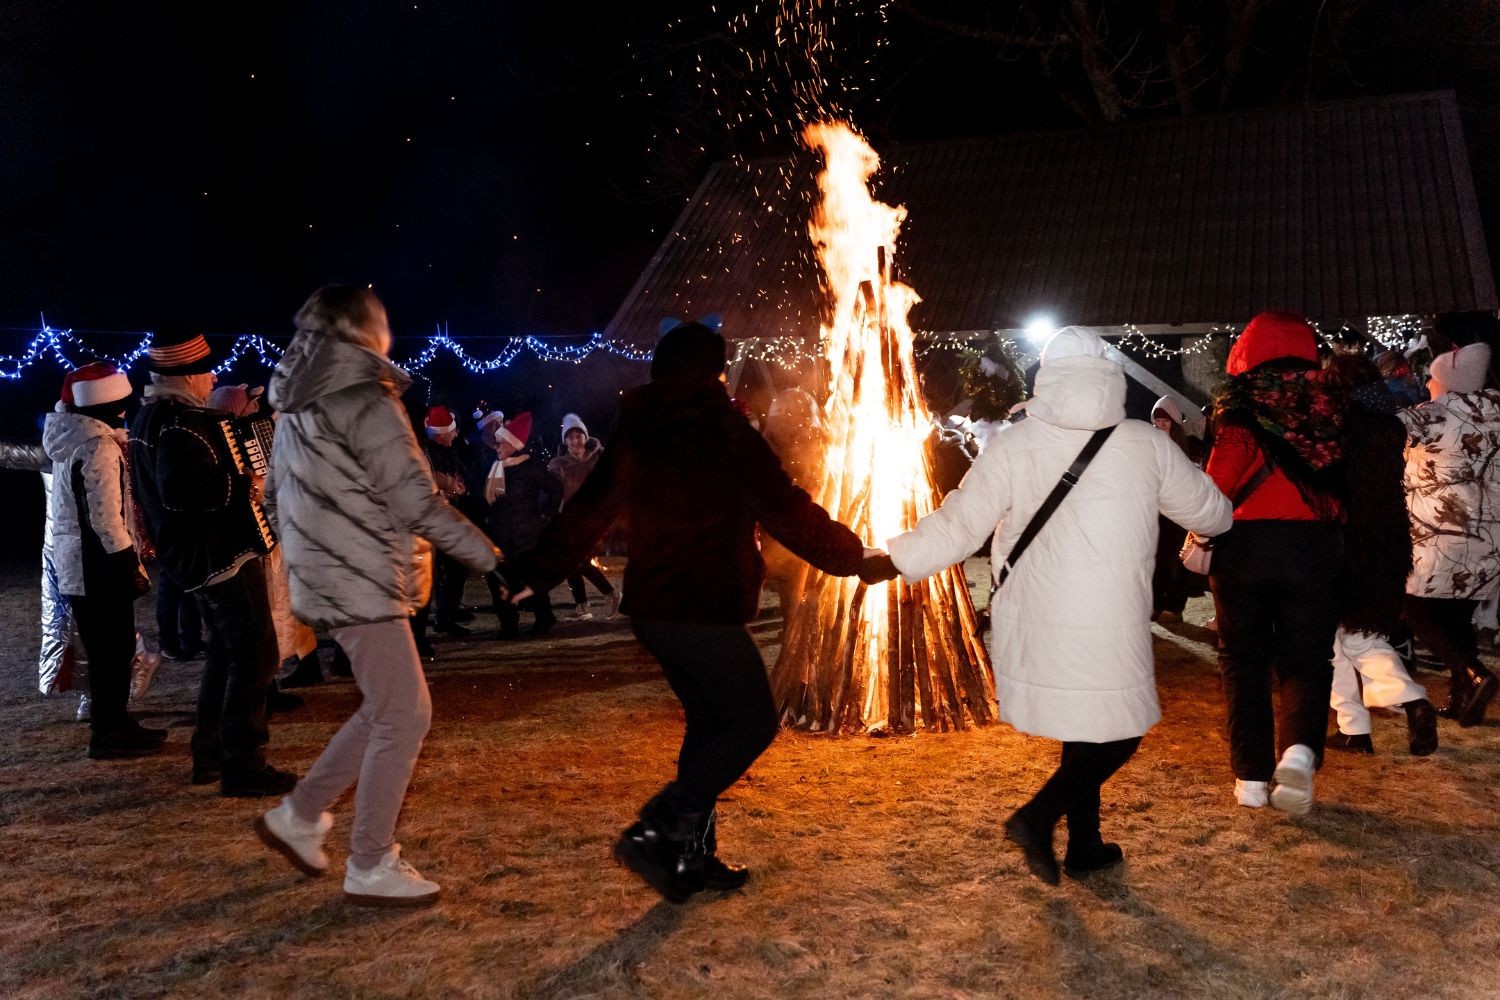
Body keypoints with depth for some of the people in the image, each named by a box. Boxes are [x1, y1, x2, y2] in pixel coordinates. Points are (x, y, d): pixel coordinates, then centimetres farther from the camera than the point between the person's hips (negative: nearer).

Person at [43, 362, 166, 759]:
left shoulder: (71, 441, 13)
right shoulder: (99, 445, -17)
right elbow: (106, 517, -21)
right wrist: (131, 566, -16)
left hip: (76, 561, 9)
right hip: (99, 562, -9)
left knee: (106, 647, 16)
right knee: (113, 648, -2)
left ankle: (112, 723, 25)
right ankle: (109, 733, 4)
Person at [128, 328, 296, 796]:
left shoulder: (150, 417, 12)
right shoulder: (180, 424, -21)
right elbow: (180, 489, -36)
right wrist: (241, 482, -25)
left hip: (200, 556, 11)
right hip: (222, 556, -11)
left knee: (226, 651, 21)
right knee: (255, 656, -6)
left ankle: (209, 754, 28)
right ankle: (244, 767, -2)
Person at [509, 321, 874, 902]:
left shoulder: (635, 434, 9)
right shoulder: (722, 430, -12)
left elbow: (589, 510, 16)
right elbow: (785, 510, -11)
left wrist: (538, 573, 27)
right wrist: (851, 554, 2)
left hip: (650, 608, 8)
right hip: (705, 612, -8)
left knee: (709, 721, 18)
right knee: (753, 723, 2)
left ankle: (693, 856, 20)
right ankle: (656, 831, -7)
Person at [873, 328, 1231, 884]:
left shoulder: (1011, 448, -3)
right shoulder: (1147, 446, 0)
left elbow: (956, 529, -4)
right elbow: (1210, 513, 14)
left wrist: (889, 558, 8)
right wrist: (1219, 515, 38)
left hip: (1032, 632, 3)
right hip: (1109, 634, -3)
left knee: (1086, 732, 21)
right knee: (1118, 735, 12)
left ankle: (1084, 845, 29)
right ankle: (1038, 817, -5)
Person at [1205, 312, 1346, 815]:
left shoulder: (1241, 403, -3)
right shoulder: (1327, 403, 7)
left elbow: (1223, 478, -9)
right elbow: (1341, 480, 6)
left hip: (1245, 543, -2)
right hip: (1315, 545, 2)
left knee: (1243, 659, 11)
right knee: (1305, 658, 11)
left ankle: (1252, 776, 9)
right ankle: (1299, 749, -14)